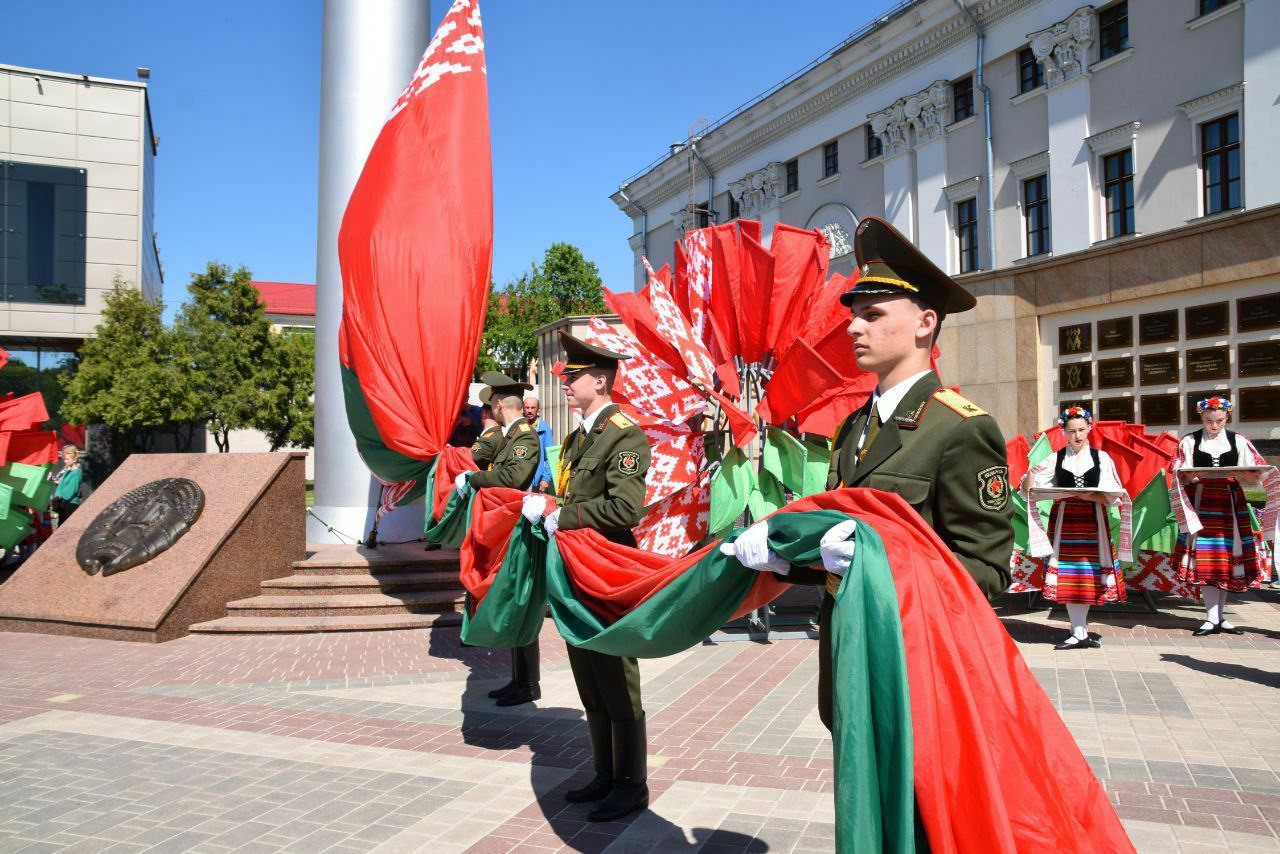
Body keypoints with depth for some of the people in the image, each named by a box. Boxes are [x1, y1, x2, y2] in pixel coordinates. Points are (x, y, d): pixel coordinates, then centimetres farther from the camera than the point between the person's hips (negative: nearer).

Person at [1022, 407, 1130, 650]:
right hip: (1064, 519, 0)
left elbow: (1111, 496, 0)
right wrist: (1030, 476, -21)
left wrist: (1091, 495, -18)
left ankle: (1079, 630, 12)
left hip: (1092, 521, 0)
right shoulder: (1056, 459, 5)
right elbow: (1029, 490, -1)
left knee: (1088, 575, 0)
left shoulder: (1101, 458, 6)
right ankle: (1080, 633, 6)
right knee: (1069, 578, -1)